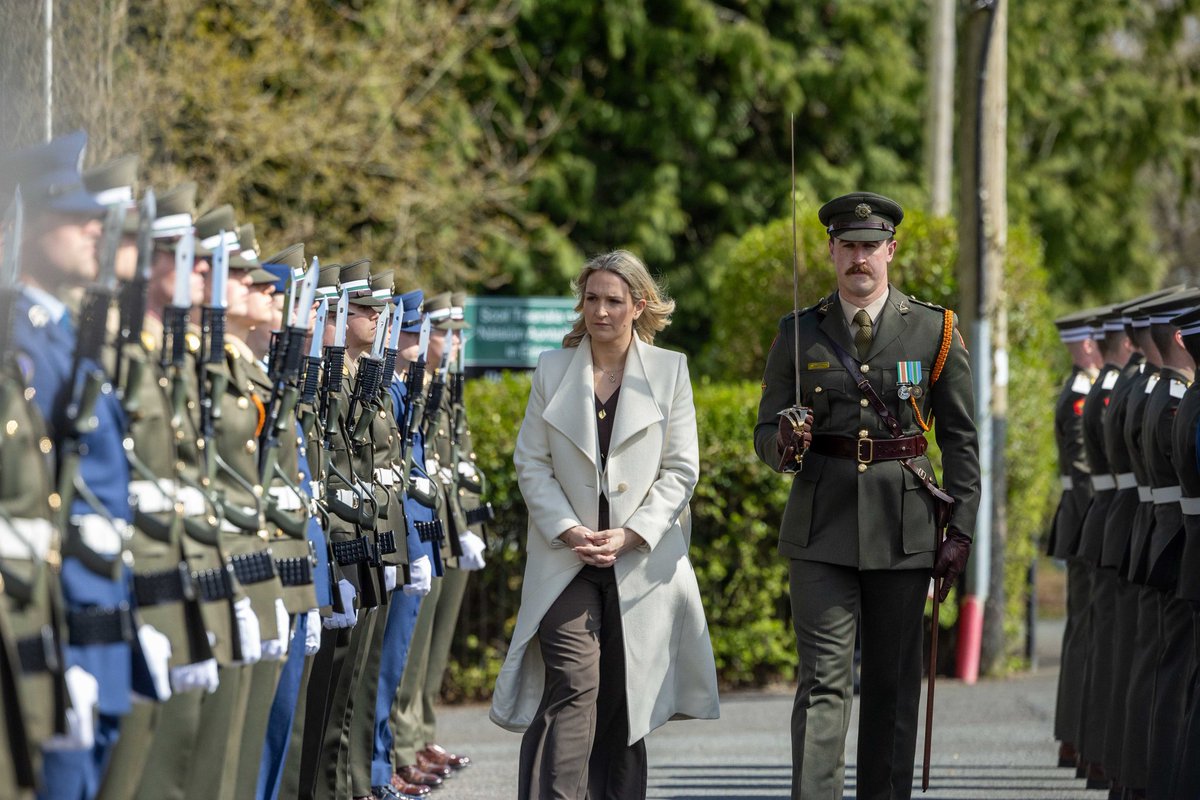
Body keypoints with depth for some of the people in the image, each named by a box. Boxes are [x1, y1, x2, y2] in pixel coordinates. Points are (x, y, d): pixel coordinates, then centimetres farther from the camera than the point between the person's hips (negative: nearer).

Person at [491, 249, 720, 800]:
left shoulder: (669, 371, 5)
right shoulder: (552, 369, 8)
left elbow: (680, 470, 2)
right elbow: (531, 463, 5)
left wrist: (629, 536, -10)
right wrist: (568, 531, -9)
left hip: (642, 561, 0)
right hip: (567, 558, 0)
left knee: (624, 697, 3)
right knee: (572, 685, -14)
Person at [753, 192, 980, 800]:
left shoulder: (934, 330, 4)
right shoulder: (799, 333, 6)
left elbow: (960, 439, 6)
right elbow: (765, 434, 10)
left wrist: (961, 531, 0)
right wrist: (784, 444, -14)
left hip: (902, 527, 1)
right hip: (822, 527, 0)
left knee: (894, 681, 7)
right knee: (823, 680, -8)